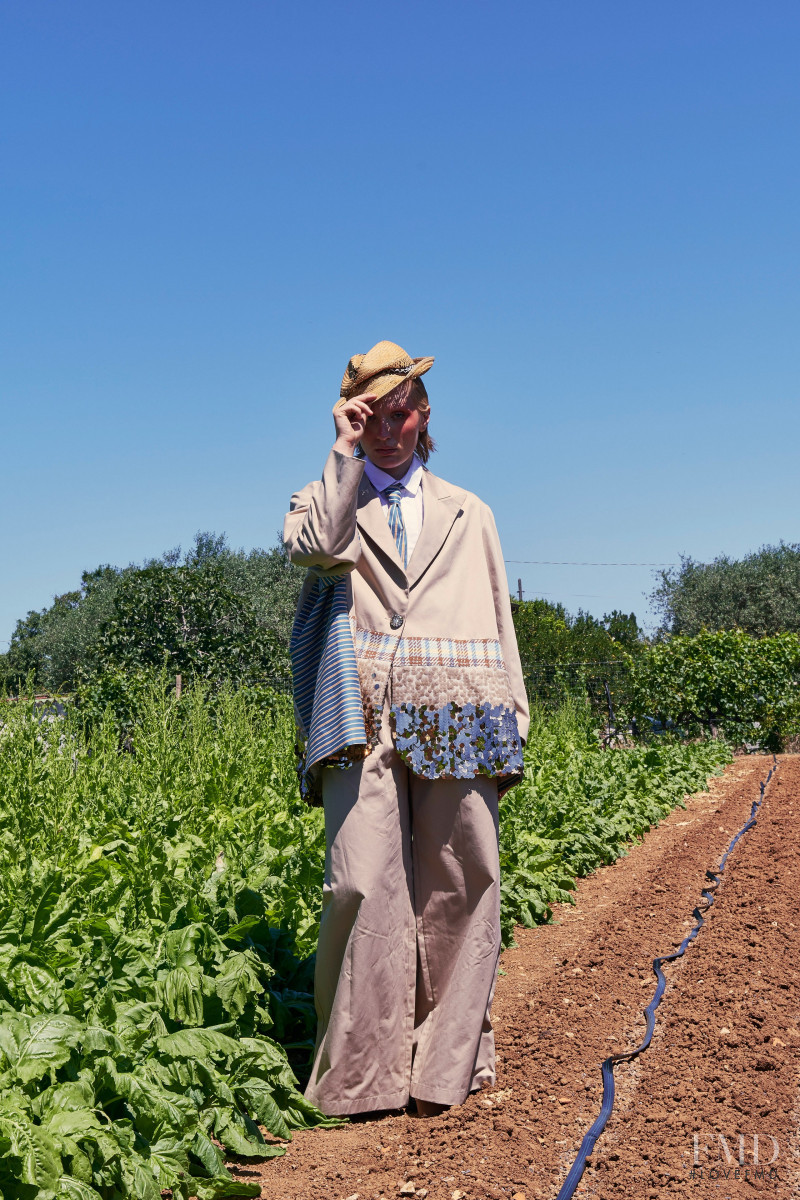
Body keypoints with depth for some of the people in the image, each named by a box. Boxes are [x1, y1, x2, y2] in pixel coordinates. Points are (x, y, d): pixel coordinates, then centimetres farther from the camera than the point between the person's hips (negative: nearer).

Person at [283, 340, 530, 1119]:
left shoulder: (469, 515, 24)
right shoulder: (326, 499, 19)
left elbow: (500, 627, 20)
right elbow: (313, 545, -8)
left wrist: (514, 724, 11)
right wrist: (347, 450, -1)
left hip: (456, 724, 2)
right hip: (364, 719, -2)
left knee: (458, 887, -1)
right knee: (362, 885, -11)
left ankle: (445, 1065, 11)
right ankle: (358, 1075, 1)